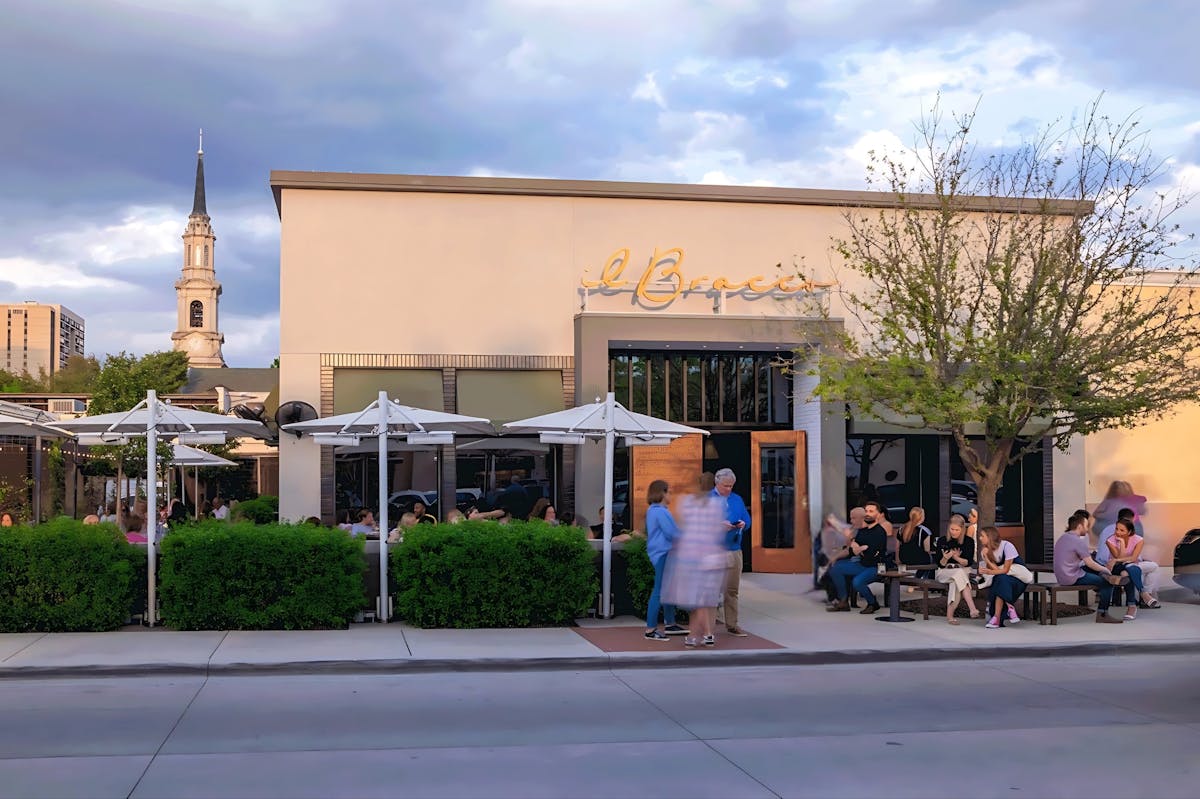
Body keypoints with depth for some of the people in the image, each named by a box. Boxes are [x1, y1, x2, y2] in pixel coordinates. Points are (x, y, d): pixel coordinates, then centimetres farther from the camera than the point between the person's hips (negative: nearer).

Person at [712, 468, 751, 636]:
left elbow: (747, 519, 13)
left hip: (733, 551, 5)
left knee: (732, 590, 8)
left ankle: (732, 625, 15)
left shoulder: (737, 500, 16)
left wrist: (743, 524, -10)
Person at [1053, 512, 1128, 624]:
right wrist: (1105, 570, 4)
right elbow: (1090, 564, -14)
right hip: (1074, 578, -9)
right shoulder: (1078, 541, -18)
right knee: (1107, 584, 3)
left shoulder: (1062, 538, 10)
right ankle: (1102, 615, 11)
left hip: (1061, 577, 9)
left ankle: (1108, 577, 6)